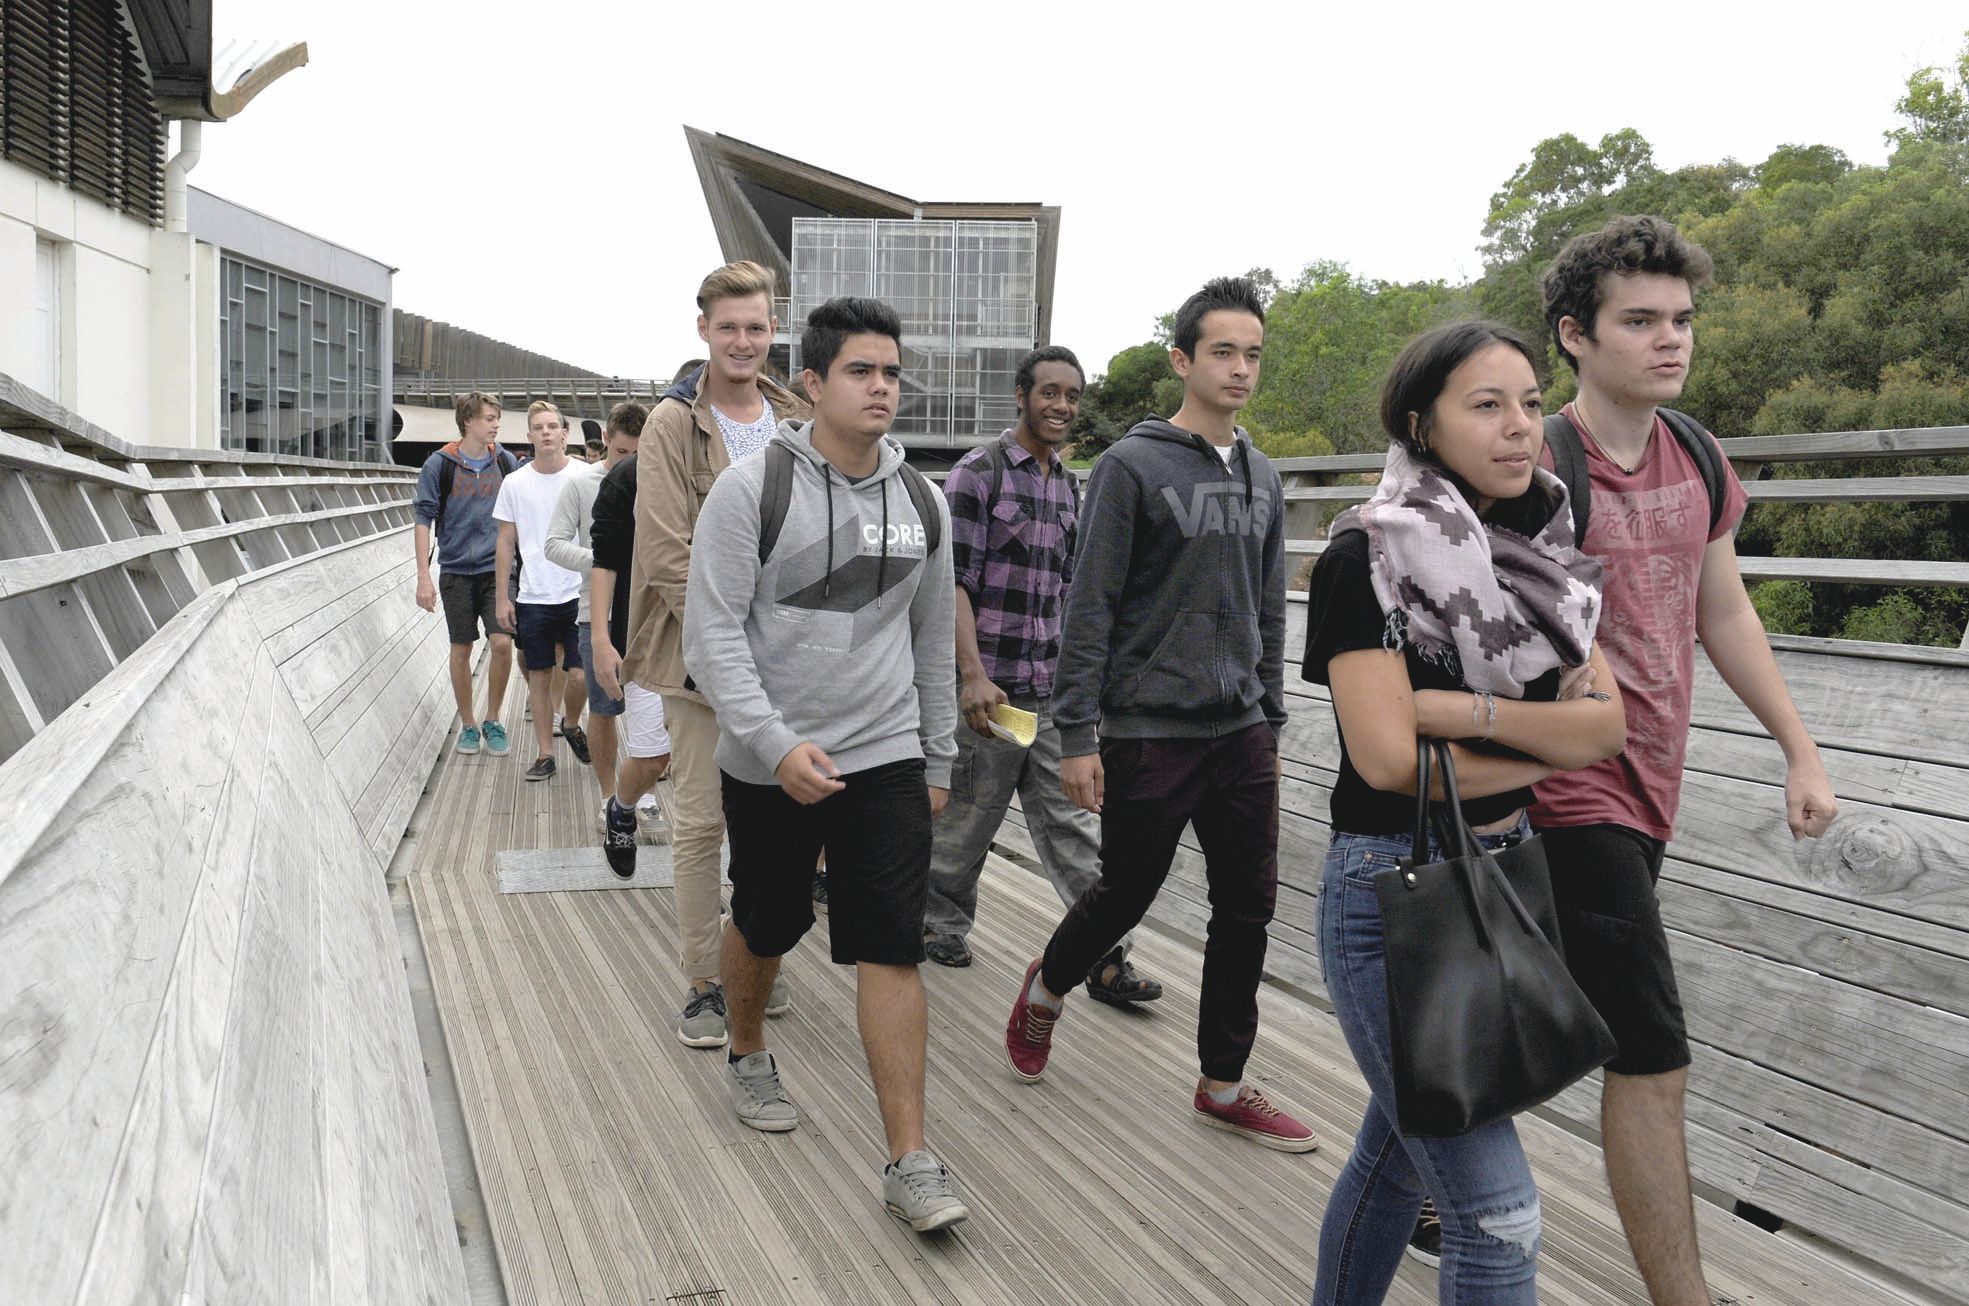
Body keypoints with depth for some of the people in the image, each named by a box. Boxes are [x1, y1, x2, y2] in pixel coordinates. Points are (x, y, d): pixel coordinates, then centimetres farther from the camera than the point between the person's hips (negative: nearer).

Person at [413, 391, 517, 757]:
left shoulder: (505, 462, 3)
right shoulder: (440, 464, -4)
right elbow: (423, 519, -2)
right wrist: (424, 576, -8)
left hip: (496, 569, 1)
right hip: (456, 572, -1)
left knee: (502, 643, -9)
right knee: (462, 649, 5)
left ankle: (492, 720, 10)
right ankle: (468, 724, 20)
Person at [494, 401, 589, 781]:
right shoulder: (515, 483, 3)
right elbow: (506, 542, 7)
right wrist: (502, 597, 4)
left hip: (578, 593, -1)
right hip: (532, 597, 1)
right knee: (540, 676, 7)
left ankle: (571, 726, 25)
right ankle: (545, 754, 17)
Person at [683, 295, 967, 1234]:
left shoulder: (921, 501, 5)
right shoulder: (752, 489, -10)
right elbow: (713, 633, -14)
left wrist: (937, 759, 15)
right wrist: (779, 744, -24)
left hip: (885, 758, 2)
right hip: (768, 761, -2)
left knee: (891, 948, -4)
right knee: (765, 923, 17)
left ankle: (909, 1163, 0)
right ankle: (747, 1055, 47)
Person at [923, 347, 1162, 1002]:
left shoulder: (1068, 487, 13)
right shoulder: (978, 472, -8)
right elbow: (953, 580, -13)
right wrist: (974, 675, -19)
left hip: (1053, 686, 6)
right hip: (990, 686, -6)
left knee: (1072, 822, 3)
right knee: (968, 817, 9)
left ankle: (1105, 957, 5)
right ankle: (941, 923, 31)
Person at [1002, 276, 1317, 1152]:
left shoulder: (1262, 478, 12)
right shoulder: (1133, 467, -8)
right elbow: (1090, 610, -11)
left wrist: (1271, 719, 15)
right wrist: (1076, 735, -14)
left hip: (1241, 735, 6)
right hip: (1150, 733, -6)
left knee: (1247, 909, 7)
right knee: (1125, 895, 7)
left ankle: (1223, 1086, 21)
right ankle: (1046, 990, 37)